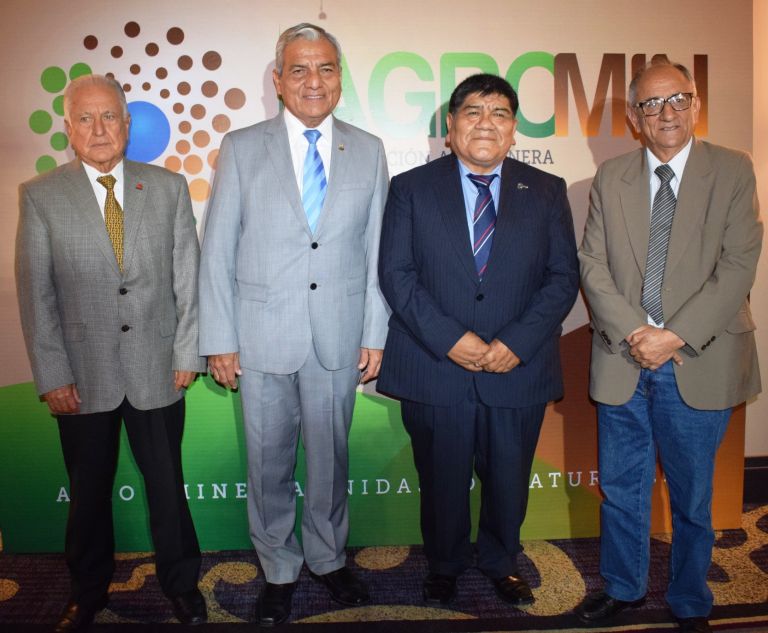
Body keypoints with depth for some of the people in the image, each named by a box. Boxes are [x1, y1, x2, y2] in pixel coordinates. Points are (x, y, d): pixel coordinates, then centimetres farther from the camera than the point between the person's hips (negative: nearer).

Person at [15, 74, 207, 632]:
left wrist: (187, 353, -1)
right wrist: (52, 376, -5)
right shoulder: (41, 196, -1)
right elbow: (36, 294, -2)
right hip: (83, 375, 0)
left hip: (157, 371, 1)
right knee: (89, 491, 16)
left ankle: (180, 582, 36)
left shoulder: (169, 187, 2)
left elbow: (187, 278, 2)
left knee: (167, 484, 13)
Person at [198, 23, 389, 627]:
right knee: (269, 463, 12)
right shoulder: (241, 148, 1)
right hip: (263, 337, 0)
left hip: (340, 338, 1)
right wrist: (219, 340, -4)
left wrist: (375, 335, 1)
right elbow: (217, 251, -1)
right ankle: (279, 571, 33)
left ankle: (328, 558, 38)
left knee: (331, 457, 15)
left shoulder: (368, 151, 5)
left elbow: (376, 250, 4)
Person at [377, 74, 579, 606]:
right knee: (442, 482, 13)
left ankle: (501, 563, 43)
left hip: (519, 369, 2)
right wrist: (448, 339, -15)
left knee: (509, 482, 15)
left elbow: (563, 276, 1)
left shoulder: (547, 192, 6)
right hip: (435, 370, -1)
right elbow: (396, 273, -5)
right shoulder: (411, 188, 2)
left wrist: (517, 343, -12)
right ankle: (445, 566, 40)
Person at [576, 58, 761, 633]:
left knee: (692, 497, 12)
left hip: (699, 364, -2)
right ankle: (623, 586, 36)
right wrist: (632, 333, -12)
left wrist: (675, 336, -16)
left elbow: (738, 266, -8)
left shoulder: (733, 172, 0)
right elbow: (593, 265, 0)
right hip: (623, 362, 2)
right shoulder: (610, 178, 6)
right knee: (622, 487, 14)